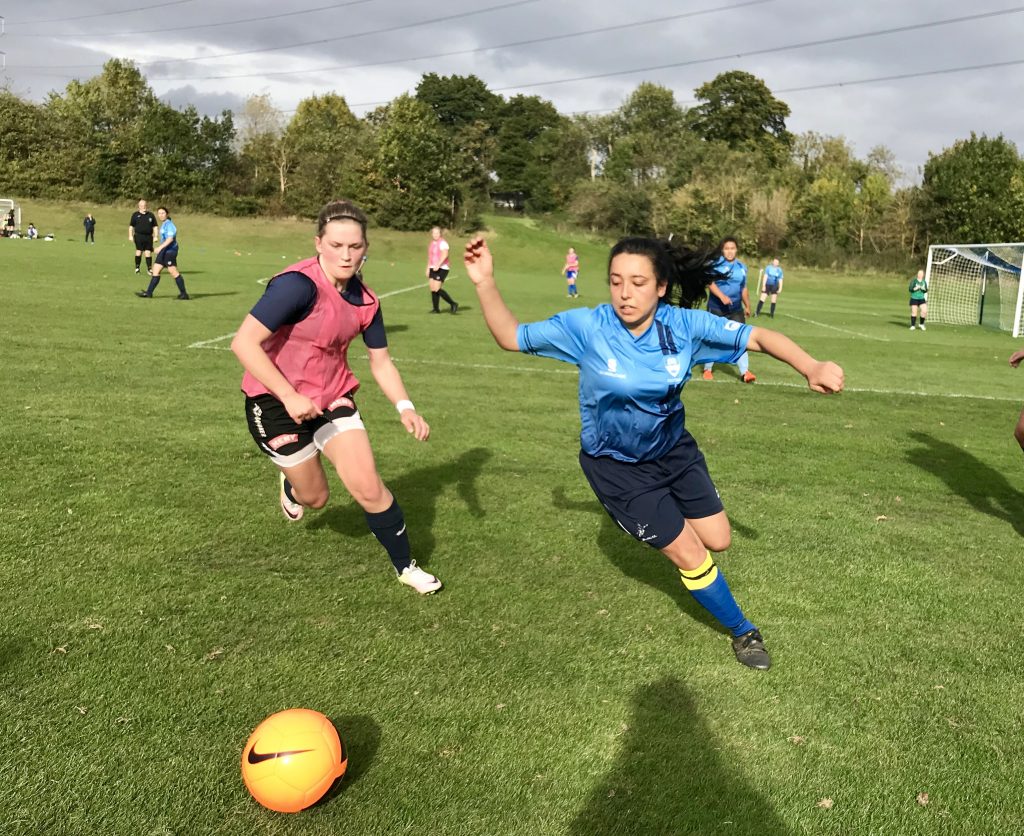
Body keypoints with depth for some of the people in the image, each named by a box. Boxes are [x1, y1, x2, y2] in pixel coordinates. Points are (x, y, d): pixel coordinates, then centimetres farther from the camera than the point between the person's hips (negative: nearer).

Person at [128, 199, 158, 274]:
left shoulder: (151, 215, 12)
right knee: (139, 251, -11)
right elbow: (131, 226, 8)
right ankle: (137, 267, 1)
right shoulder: (135, 215, 7)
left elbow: (155, 226, 14)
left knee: (148, 252, -1)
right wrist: (130, 235, 0)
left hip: (148, 236, 2)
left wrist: (155, 236, 6)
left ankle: (149, 268, 5)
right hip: (138, 236, -2)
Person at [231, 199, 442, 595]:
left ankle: (406, 566, 15)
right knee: (314, 497, 11)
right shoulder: (298, 285, -27)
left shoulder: (365, 300, -6)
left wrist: (405, 407, -10)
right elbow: (244, 343, -30)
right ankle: (292, 486, 49)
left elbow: (381, 362, 5)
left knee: (369, 488, -5)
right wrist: (289, 396, -32)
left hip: (333, 397, 5)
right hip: (278, 402, -4)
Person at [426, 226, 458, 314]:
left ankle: (453, 304, -4)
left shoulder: (443, 243, -10)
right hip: (433, 268, 9)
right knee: (432, 289, 4)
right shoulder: (432, 243, 17)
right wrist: (428, 269, 23)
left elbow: (445, 255, -23)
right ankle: (436, 309, 10)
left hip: (442, 268, -9)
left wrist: (438, 265, -32)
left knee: (437, 289, -14)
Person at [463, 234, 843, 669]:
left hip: (674, 449, 4)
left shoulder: (684, 324, -21)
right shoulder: (585, 327, -26)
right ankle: (742, 630, 28)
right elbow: (512, 337, -17)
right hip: (616, 466, -3)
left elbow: (758, 336, -18)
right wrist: (486, 283, -32)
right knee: (691, 556, 1)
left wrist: (811, 366, -35)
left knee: (718, 539, 13)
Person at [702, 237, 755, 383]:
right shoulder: (716, 263, -8)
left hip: (736, 309, 4)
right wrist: (722, 296, -32)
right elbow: (710, 282, -20)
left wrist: (747, 306, 21)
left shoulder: (741, 266, 9)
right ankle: (707, 369, 19)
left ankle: (744, 372, -7)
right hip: (716, 308, -4)